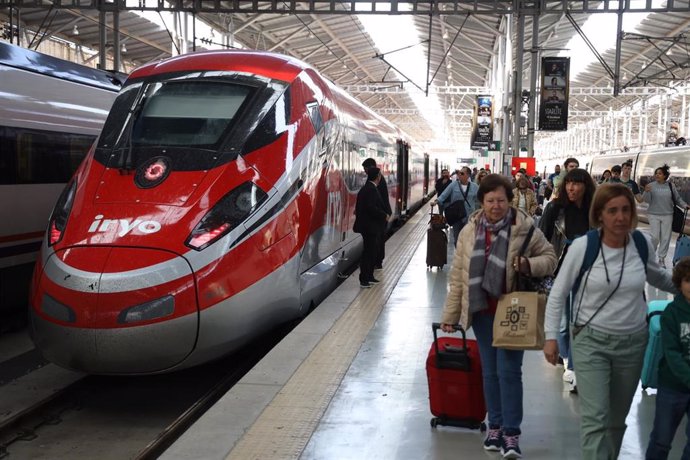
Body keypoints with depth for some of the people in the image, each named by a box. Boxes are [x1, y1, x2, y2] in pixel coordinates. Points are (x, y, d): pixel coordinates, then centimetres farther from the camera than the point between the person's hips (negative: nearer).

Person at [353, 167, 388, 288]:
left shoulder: (365, 188, 13)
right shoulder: (371, 189, -18)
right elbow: (371, 208, -27)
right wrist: (384, 215, -15)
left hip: (367, 226, 10)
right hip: (370, 226, -10)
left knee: (371, 251, 17)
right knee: (369, 252, -6)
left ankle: (369, 277, 26)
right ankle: (364, 280, -3)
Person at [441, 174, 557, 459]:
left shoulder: (526, 229, -6)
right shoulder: (469, 232, 3)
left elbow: (549, 258, 2)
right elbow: (458, 276, 5)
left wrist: (529, 264, -20)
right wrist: (450, 315, 5)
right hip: (482, 311, 3)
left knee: (509, 371, -4)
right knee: (490, 371, 12)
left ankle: (511, 433, 5)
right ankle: (495, 425, 25)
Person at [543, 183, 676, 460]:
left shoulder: (642, 243, -5)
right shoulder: (583, 246, -14)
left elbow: (658, 277, 18)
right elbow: (558, 293, -5)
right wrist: (551, 336, -8)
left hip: (633, 341, 3)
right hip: (591, 340, -3)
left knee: (618, 416, 16)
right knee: (594, 418, -11)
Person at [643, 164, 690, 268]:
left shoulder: (671, 186, 1)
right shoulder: (651, 185, -5)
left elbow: (677, 198, 11)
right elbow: (646, 200, -11)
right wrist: (646, 192, -28)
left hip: (667, 215, 2)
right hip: (654, 215, -2)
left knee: (665, 237, 5)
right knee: (654, 236, -4)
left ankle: (662, 258, 16)